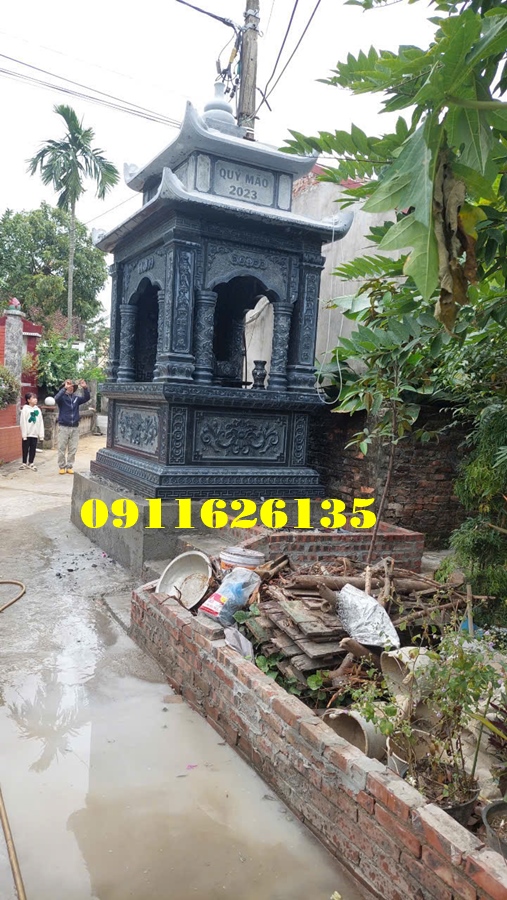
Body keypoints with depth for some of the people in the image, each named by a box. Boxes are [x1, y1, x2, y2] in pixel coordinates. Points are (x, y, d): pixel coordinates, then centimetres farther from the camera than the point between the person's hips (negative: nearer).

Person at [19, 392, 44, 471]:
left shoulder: (37, 409, 7)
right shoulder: (25, 409, -6)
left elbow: (41, 422, 8)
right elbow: (22, 422, -9)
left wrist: (41, 434, 4)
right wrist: (24, 434, -14)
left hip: (35, 433, 4)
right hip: (27, 434, -4)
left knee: (33, 449, 8)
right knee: (25, 449, 5)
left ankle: (30, 463, 18)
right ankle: (24, 463, 17)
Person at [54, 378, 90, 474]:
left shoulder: (76, 397, 7)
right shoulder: (62, 397, -3)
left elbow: (86, 398, -7)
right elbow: (56, 398, -25)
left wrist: (85, 388, -23)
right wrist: (65, 388, -35)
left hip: (75, 427, 3)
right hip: (63, 427, -3)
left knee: (73, 449, 5)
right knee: (62, 448, 2)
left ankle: (70, 466, 14)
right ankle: (62, 467, 11)